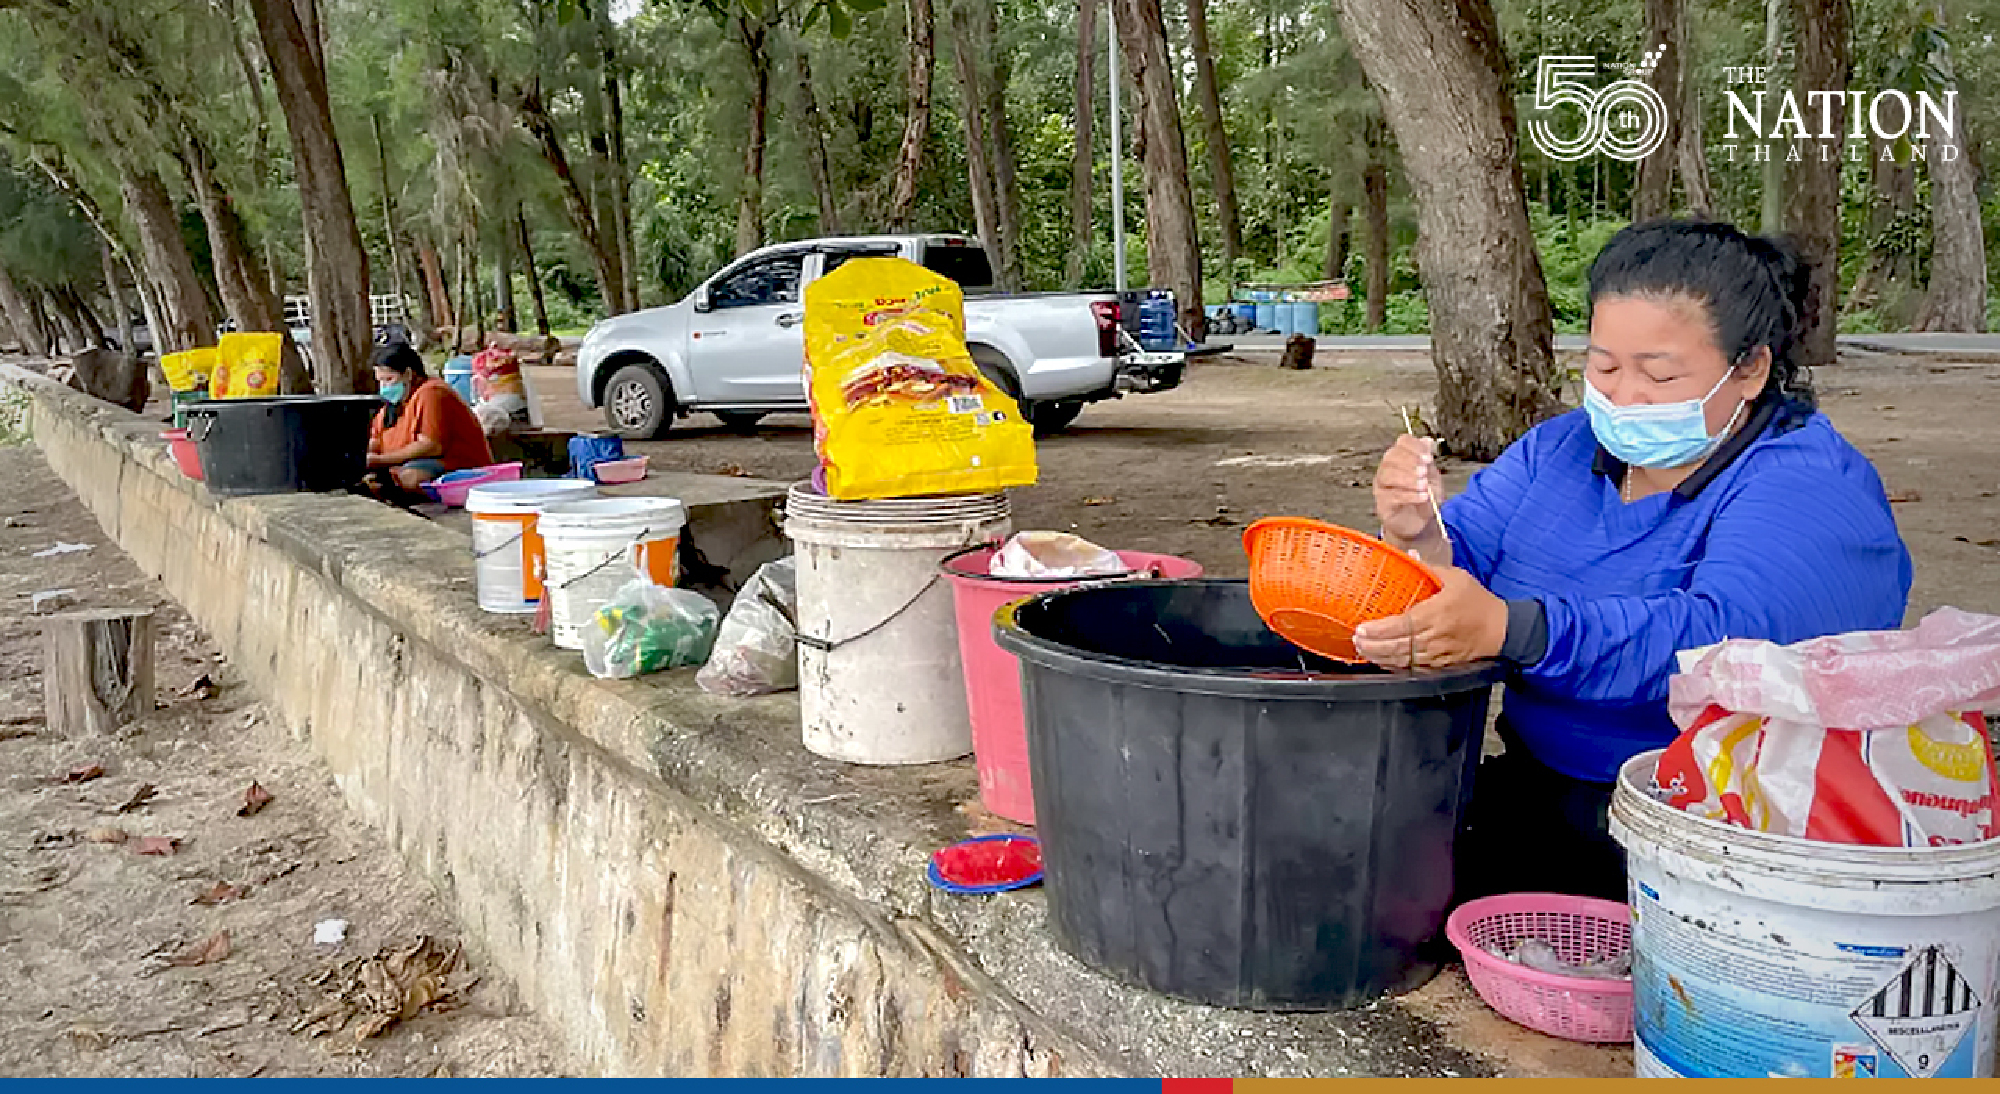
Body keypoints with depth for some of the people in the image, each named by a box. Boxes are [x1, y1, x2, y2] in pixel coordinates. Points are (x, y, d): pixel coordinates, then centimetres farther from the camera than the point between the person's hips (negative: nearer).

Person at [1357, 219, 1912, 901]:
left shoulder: (1811, 485, -10)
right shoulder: (1559, 449, 12)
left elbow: (1720, 639, -29)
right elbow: (1459, 564, 6)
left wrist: (1508, 629, -42)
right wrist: (1417, 539, -19)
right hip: (1534, 804, 6)